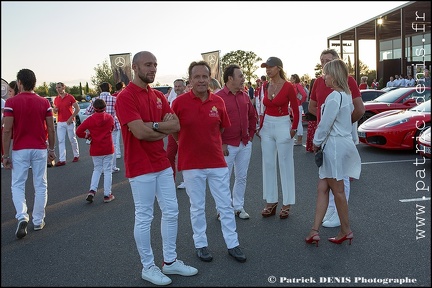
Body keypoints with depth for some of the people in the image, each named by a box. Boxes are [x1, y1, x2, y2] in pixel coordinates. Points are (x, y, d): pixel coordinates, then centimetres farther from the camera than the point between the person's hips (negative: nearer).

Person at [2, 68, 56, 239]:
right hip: (40, 150, 2)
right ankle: (38, 221, 17)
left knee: (17, 185, 10)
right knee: (40, 186, 11)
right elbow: (51, 129, 0)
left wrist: (6, 155, -4)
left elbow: (7, 131, -10)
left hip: (20, 150, -2)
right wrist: (51, 149, 12)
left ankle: (22, 217, -9)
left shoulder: (11, 102, -7)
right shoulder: (44, 102, -1)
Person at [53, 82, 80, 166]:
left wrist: (71, 118, -13)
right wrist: (54, 110, -5)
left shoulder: (70, 97, -4)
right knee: (61, 141, -2)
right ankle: (62, 160, -3)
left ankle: (76, 155, 24)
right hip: (60, 123, 4)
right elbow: (55, 111, 19)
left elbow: (77, 108, -6)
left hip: (69, 122, -4)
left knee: (72, 139, 6)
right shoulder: (56, 99, 10)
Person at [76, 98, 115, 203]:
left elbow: (79, 131, -12)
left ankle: (92, 190, 2)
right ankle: (107, 195, 8)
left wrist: (87, 136, 4)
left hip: (95, 150, 1)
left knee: (97, 169, 18)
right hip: (108, 149, 0)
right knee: (107, 171, 6)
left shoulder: (90, 119, -9)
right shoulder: (110, 117, -4)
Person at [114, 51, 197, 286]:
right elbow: (140, 131, -23)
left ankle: (170, 261, 29)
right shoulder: (126, 97, -13)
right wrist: (163, 126, -9)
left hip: (163, 163, 8)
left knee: (171, 212, 13)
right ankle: (148, 267, 21)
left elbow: (176, 125, 2)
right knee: (144, 218, 4)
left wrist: (153, 126, -14)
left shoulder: (159, 96, 11)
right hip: (141, 167, -8)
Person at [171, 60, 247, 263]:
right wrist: (190, 145, 2)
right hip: (191, 164, -2)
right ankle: (200, 244, 29)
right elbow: (174, 131, 0)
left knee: (225, 205, 10)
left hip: (217, 162, 3)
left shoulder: (218, 102, -1)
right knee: (197, 207, 12)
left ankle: (232, 244, 25)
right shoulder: (179, 102, -9)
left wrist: (208, 143, 9)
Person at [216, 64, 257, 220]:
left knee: (242, 177, 14)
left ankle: (239, 206, 28)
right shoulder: (218, 97, -11)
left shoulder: (244, 96, 8)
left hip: (245, 144, 6)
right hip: (227, 146, -6)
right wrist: (220, 144, -13)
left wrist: (251, 134, 12)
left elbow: (252, 116, 20)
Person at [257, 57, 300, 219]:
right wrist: (261, 127, 9)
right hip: (267, 126, 6)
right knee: (268, 165, 9)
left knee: (285, 165, 3)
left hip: (283, 126, -6)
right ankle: (271, 202, 21)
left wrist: (293, 129, -11)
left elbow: (295, 110, -5)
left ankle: (287, 204, 14)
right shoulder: (267, 86, 7)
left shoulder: (288, 87, -9)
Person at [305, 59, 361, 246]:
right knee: (322, 188, 9)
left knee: (337, 190, 4)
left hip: (334, 146, -10)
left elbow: (325, 124, -18)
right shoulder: (346, 95, 13)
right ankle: (315, 231, 10)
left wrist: (316, 142, -1)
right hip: (344, 142, 10)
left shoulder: (334, 97, -18)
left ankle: (346, 231, 20)